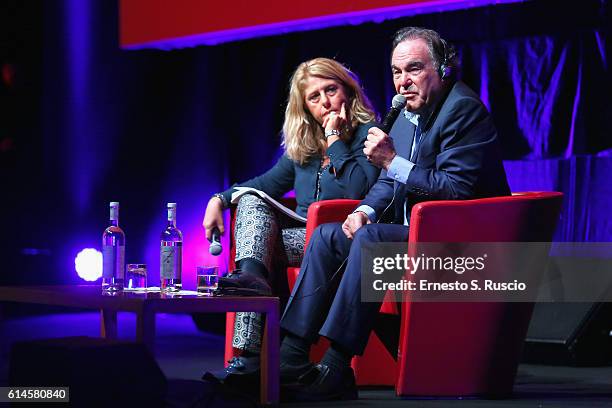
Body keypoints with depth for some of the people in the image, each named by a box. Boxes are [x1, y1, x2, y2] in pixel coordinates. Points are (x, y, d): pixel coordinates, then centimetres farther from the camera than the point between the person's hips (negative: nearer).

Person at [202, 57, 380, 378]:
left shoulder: (366, 134, -5)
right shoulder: (302, 145, 17)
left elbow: (357, 191, -21)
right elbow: (268, 183, 23)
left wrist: (335, 138, -15)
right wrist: (220, 200, 9)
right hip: (303, 236, 7)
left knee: (253, 240, -23)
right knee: (250, 200, -15)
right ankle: (252, 274, -43)